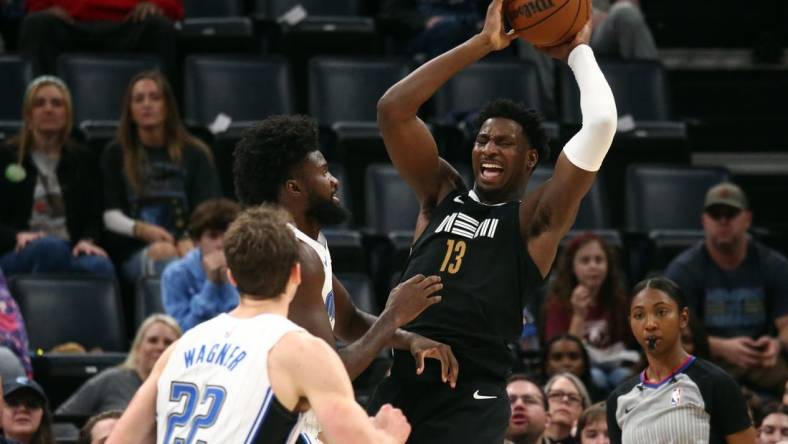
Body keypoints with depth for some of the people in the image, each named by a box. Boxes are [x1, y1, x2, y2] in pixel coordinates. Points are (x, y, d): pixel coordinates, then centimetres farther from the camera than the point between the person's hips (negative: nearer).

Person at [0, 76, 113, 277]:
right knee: (52, 246, -40)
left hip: (71, 253, 2)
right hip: (16, 255, -2)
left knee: (100, 267, -36)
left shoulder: (83, 160, 20)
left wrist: (87, 241, -12)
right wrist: (18, 236, -16)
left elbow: (94, 217, 12)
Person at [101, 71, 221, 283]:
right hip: (136, 252, 0)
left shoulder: (195, 154, 18)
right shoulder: (115, 155, 17)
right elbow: (110, 215, 9)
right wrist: (142, 230, -12)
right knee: (165, 257, -38)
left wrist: (190, 240, -16)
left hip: (186, 244, 0)